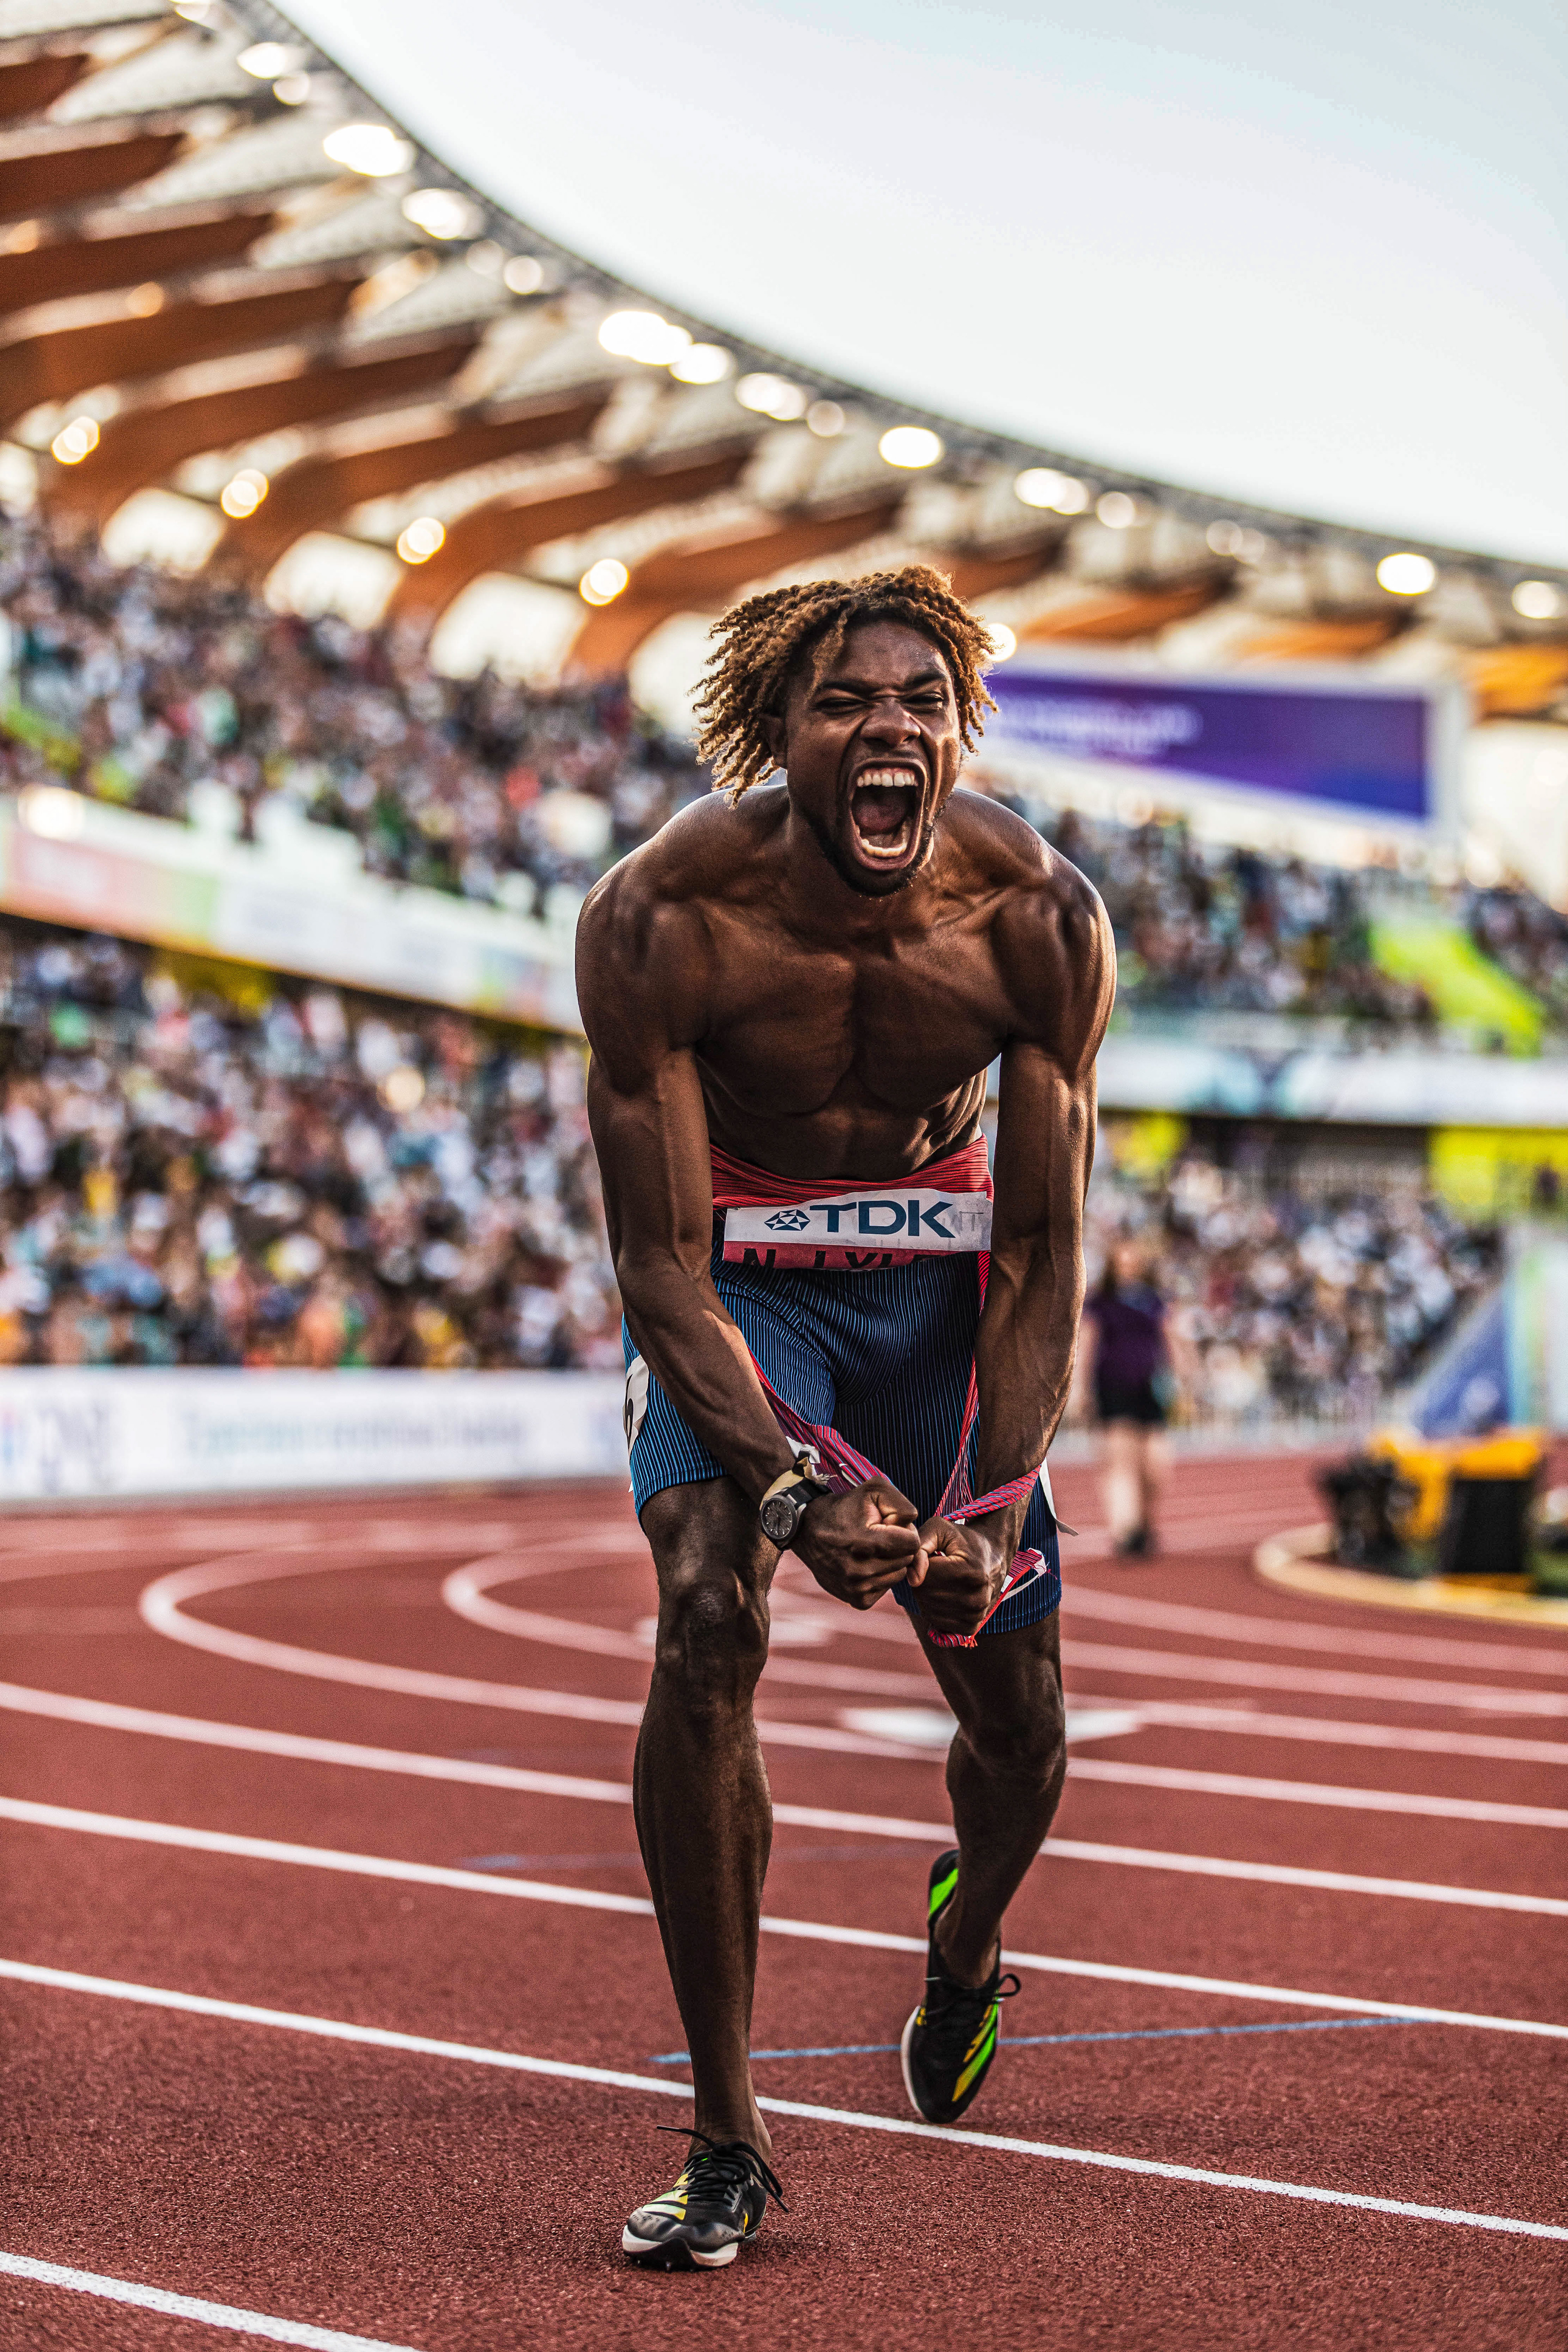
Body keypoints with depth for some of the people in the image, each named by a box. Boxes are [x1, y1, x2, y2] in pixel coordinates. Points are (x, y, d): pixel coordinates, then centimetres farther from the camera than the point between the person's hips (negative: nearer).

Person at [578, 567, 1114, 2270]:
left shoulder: (1037, 919, -22)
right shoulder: (661, 917, -28)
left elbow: (1041, 1256, -15)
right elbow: (661, 1262, -24)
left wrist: (994, 1505, -27)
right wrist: (791, 1485, -37)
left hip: (939, 1273, 2)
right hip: (734, 1278, -2)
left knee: (1016, 1713, 5)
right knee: (707, 1621, -27)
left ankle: (965, 1946, 44)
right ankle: (725, 2141, -16)